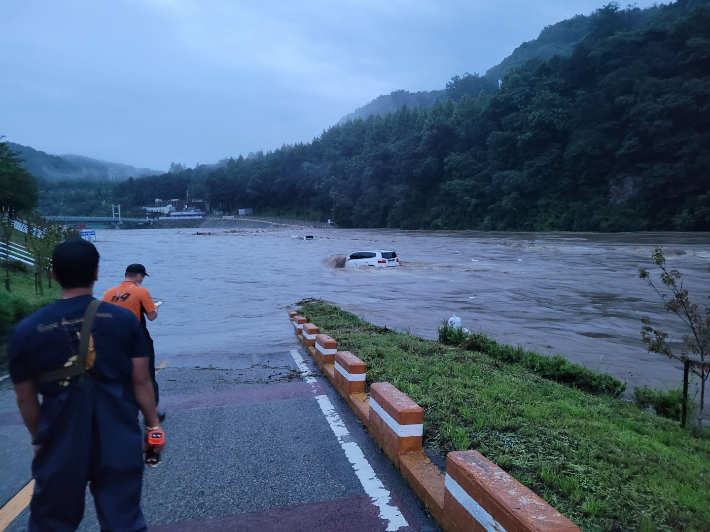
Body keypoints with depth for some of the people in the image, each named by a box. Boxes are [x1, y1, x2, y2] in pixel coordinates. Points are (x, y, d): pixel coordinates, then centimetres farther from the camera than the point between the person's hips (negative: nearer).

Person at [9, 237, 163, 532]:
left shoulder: (26, 330, -7)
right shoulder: (124, 319, -10)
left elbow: (26, 398, 2)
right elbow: (141, 381, -5)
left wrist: (38, 438, 18)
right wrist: (153, 424, 7)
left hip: (61, 444, 1)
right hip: (119, 441, 0)